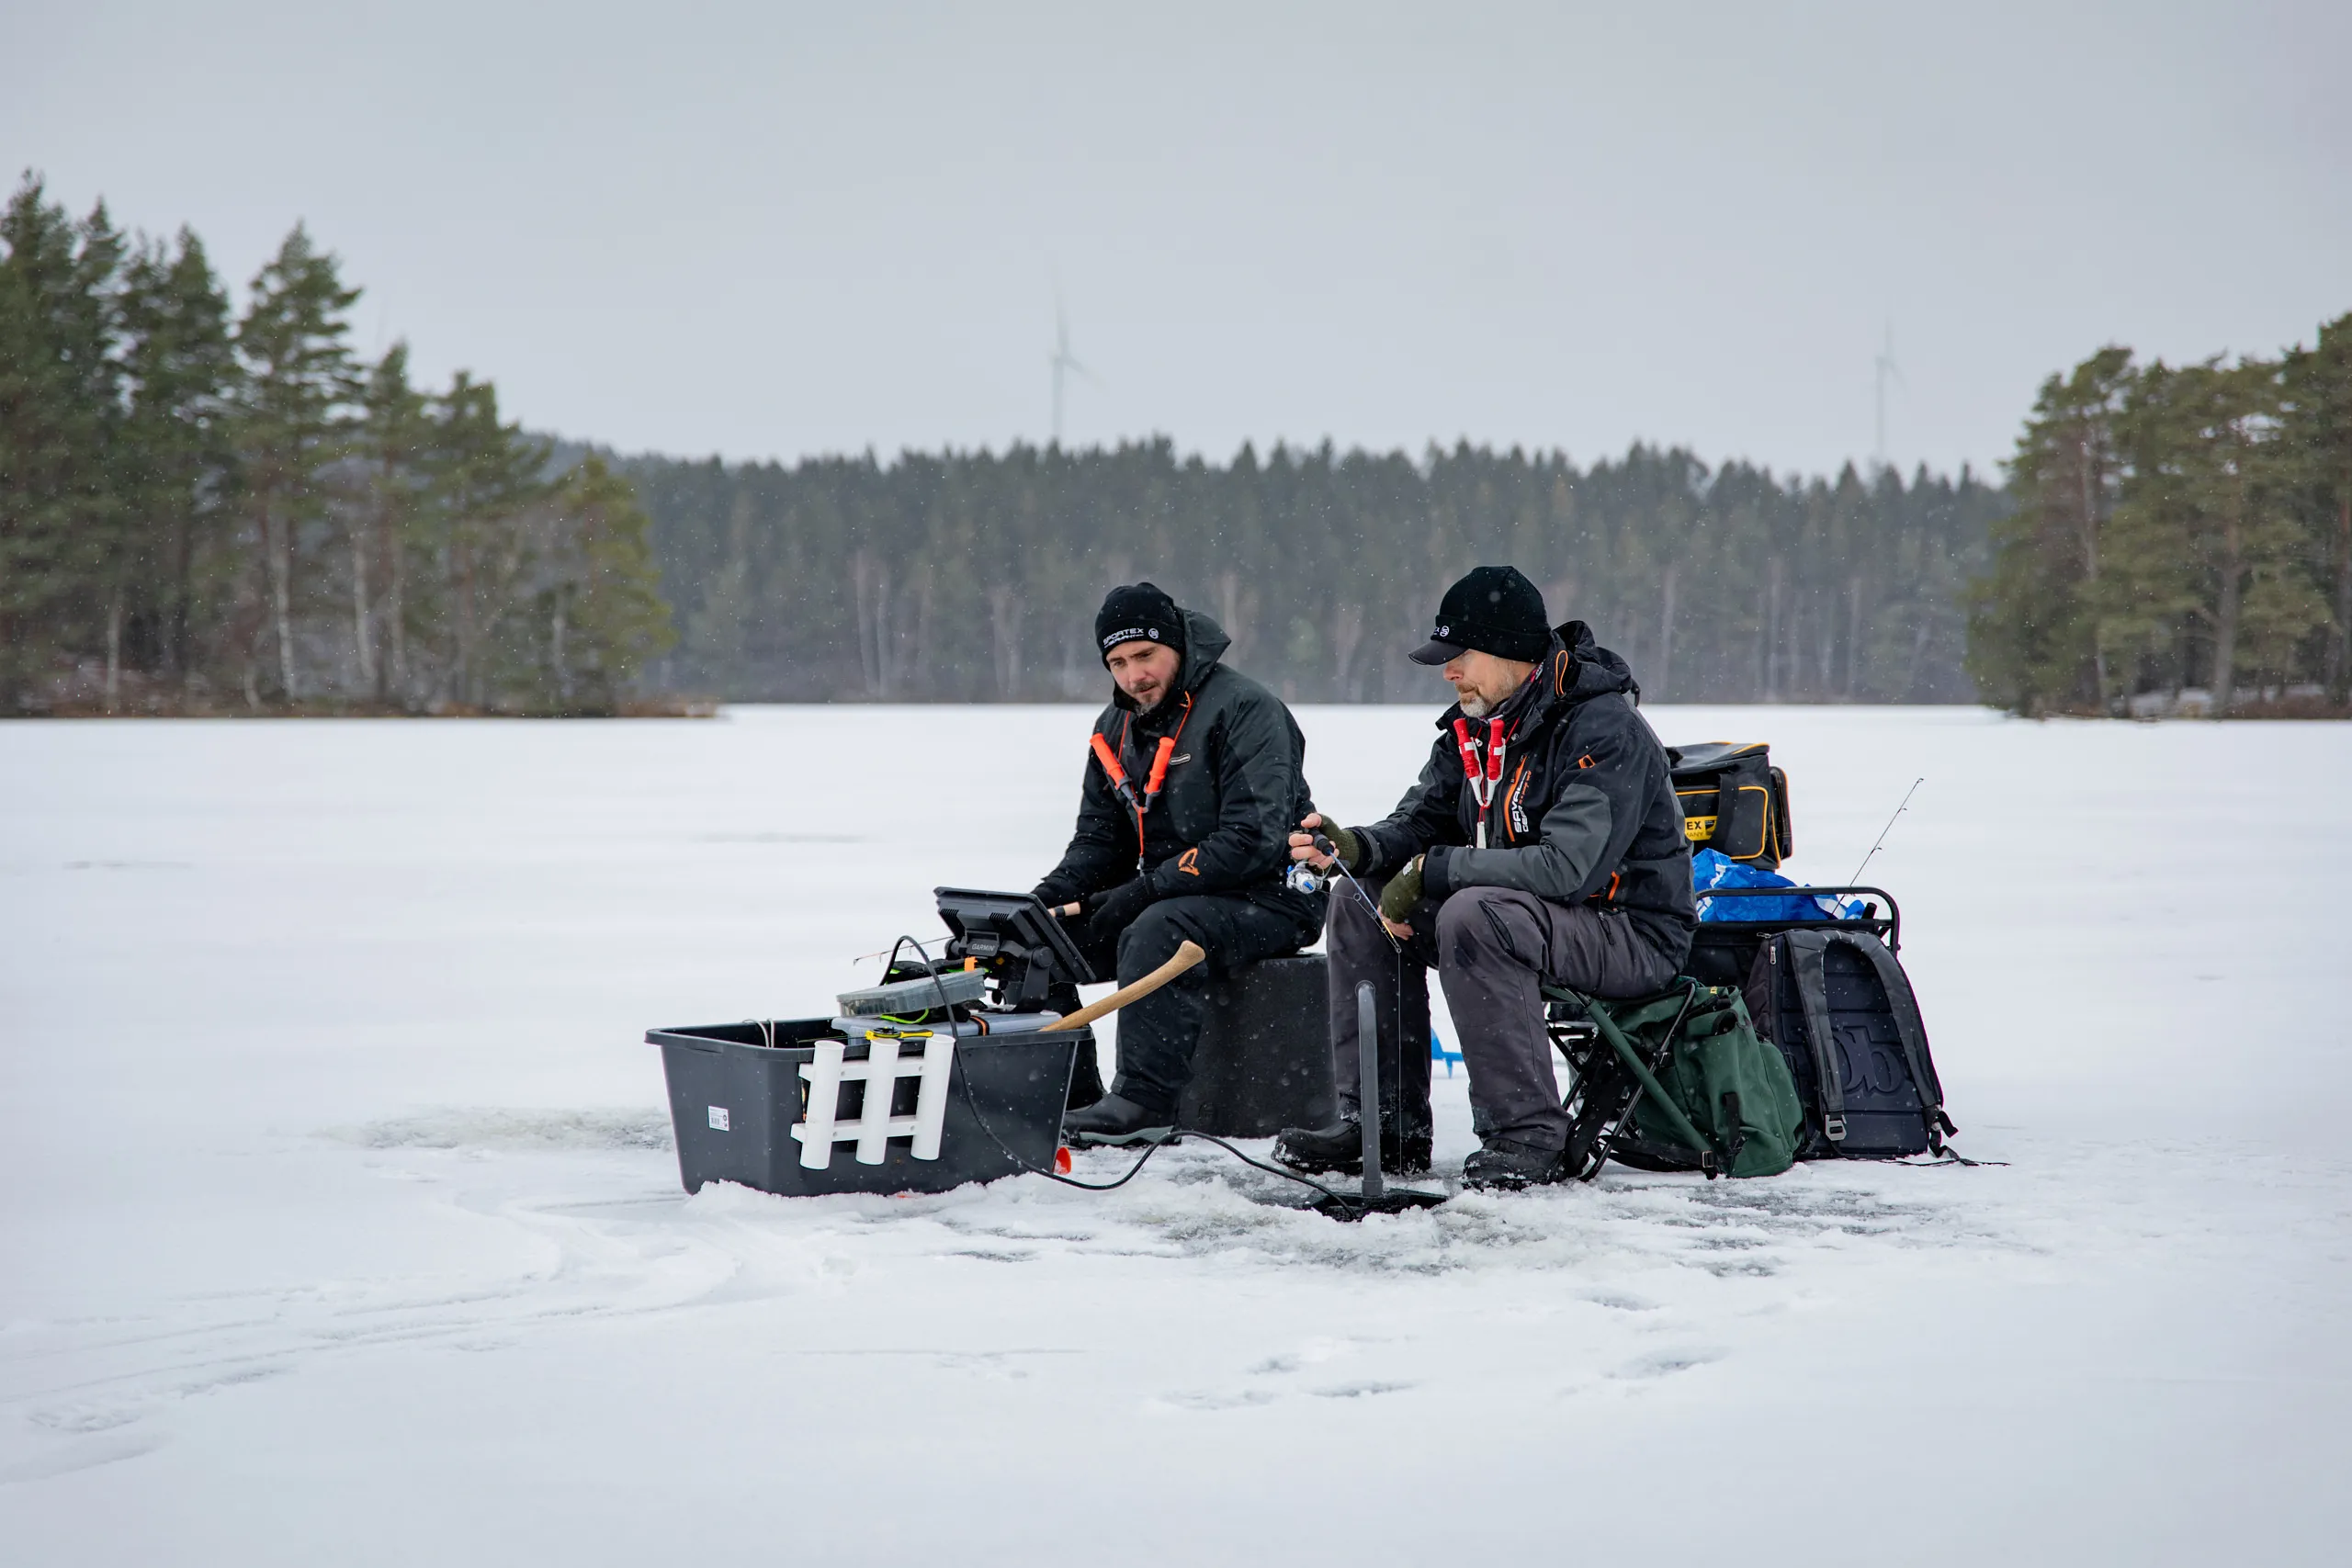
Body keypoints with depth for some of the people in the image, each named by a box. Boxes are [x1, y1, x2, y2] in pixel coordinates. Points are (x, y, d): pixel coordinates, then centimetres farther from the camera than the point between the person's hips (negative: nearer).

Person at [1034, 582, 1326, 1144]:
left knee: (1157, 933, -36)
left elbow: (1253, 842, -24)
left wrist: (1145, 891, -26)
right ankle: (1067, 1093, 0)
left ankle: (1144, 1102, -36)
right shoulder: (1115, 729, 10)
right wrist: (1051, 897, -6)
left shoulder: (1245, 711, -16)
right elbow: (1100, 839, 16)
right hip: (1165, 894, 9)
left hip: (1268, 898, -8)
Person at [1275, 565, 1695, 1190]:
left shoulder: (1604, 729, -22)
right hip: (1518, 910, 9)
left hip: (1635, 935, -9)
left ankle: (1528, 1133, -27)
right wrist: (1355, 847, -16)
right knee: (1360, 903, 1)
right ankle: (1386, 1124, 1)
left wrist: (1432, 872, -27)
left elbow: (1566, 867, -31)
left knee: (1472, 916, -35)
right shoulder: (1473, 727, 6)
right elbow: (1421, 822, 8)